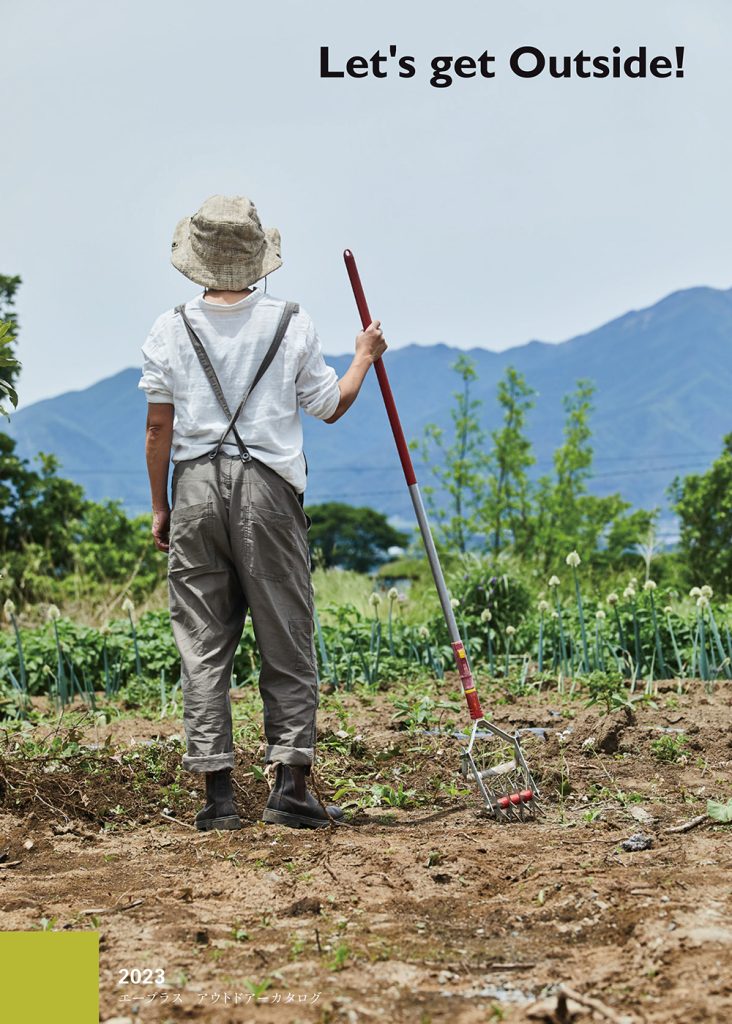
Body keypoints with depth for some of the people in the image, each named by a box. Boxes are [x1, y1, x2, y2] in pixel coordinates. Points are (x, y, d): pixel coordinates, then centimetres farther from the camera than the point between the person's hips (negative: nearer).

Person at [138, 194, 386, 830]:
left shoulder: (171, 330, 3)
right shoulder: (292, 325, 1)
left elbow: (159, 427, 3)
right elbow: (330, 407, 11)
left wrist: (160, 507, 12)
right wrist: (364, 357, 27)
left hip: (196, 489, 1)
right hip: (268, 490, -1)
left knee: (203, 643, 5)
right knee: (287, 642, 5)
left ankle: (218, 791, 3)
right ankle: (291, 783, 2)